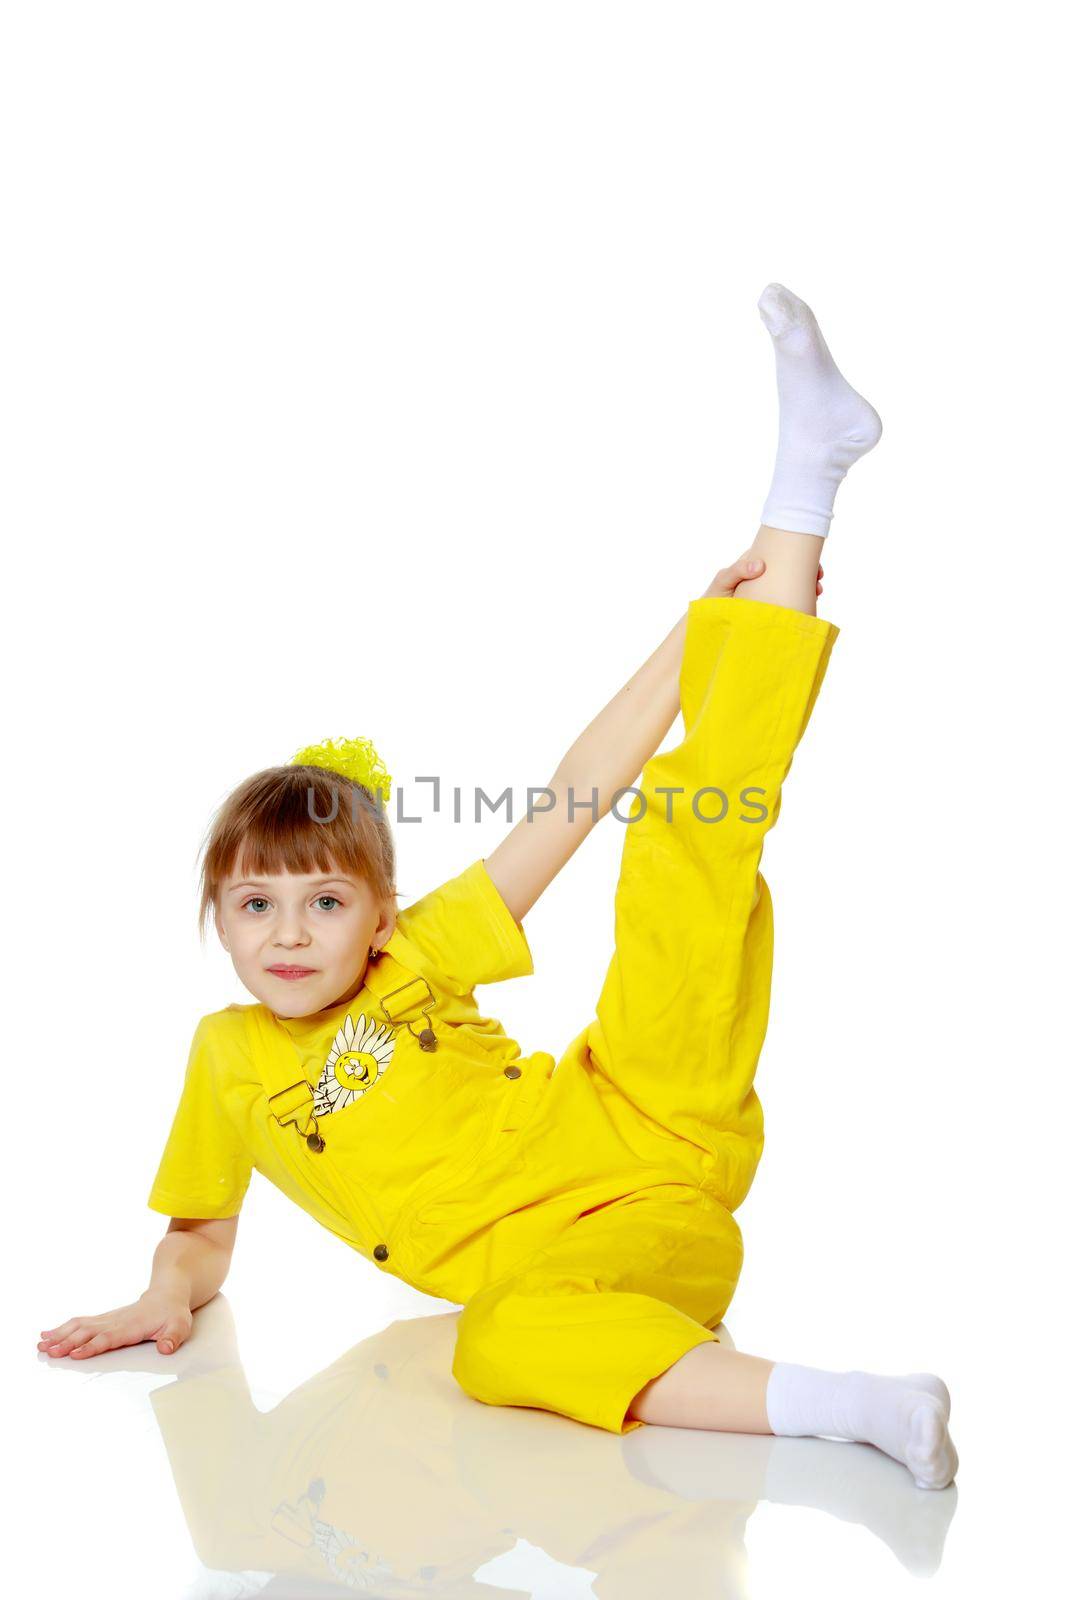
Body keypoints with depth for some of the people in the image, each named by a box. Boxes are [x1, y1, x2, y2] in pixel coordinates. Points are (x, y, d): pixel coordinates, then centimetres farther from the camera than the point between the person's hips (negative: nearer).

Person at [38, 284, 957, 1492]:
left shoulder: (420, 953, 6)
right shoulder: (228, 1055, 11)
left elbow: (572, 804, 2)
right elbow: (202, 1232, 22)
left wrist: (700, 621, 0)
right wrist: (169, 1297, -3)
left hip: (654, 1134, 0)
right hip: (548, 1261, 1)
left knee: (688, 823, -8)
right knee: (501, 1345, -37)